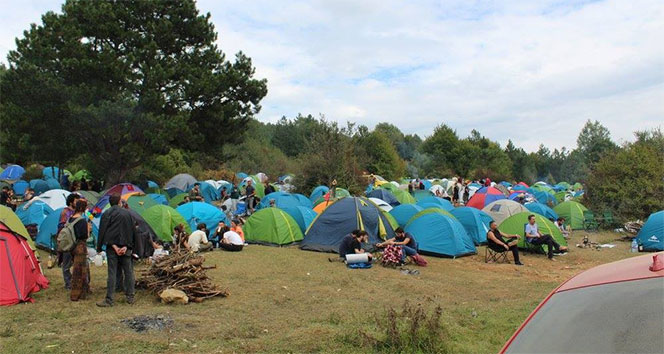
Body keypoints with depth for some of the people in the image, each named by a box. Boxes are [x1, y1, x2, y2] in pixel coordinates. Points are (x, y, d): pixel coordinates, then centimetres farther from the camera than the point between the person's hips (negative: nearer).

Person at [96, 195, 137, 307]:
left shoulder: (106, 214, 0)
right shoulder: (128, 213, 8)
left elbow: (102, 231, -5)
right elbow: (132, 231, 5)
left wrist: (114, 246, -6)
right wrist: (126, 246, 0)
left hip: (112, 247, -2)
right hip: (125, 247, 2)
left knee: (112, 273, 0)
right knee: (128, 272, 10)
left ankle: (109, 300, 2)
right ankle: (130, 297, 14)